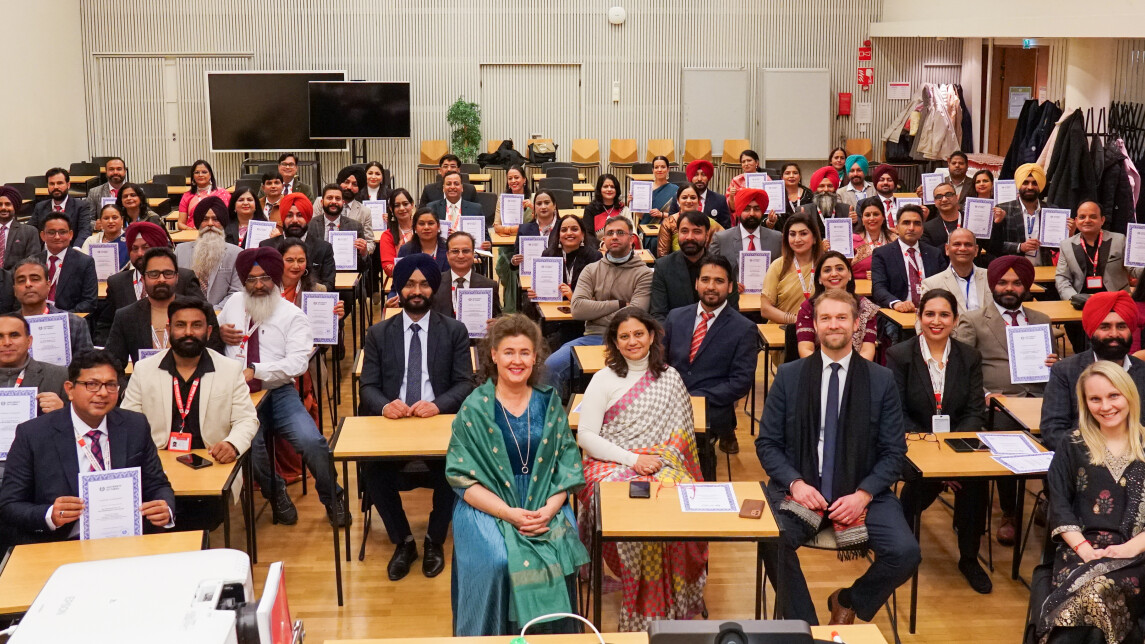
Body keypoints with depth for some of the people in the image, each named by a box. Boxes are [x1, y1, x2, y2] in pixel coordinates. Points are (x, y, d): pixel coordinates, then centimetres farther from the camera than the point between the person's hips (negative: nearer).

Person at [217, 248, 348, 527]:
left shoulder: (292, 315, 3)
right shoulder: (234, 304, 15)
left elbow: (298, 362, -11)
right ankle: (276, 495, -1)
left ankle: (332, 500, 4)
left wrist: (255, 371, -22)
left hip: (278, 392, -1)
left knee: (312, 441, -23)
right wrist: (219, 333, 7)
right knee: (249, 441, -30)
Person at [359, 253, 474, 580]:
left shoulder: (454, 331, 8)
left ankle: (434, 541, -3)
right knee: (372, 467, -27)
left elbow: (464, 383, 2)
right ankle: (403, 542, -3)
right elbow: (368, 386, 6)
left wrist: (437, 405, -19)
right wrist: (384, 405, -17)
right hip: (391, 421, 1)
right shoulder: (378, 334, 12)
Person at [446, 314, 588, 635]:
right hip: (488, 508, -2)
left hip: (545, 504, 2)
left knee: (558, 556, -25)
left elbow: (568, 465, 5)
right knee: (497, 561, -28)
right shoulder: (474, 410, -3)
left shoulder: (550, 404, 5)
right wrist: (509, 513, -17)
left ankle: (555, 633, -3)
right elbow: (464, 478, -5)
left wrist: (550, 508, -13)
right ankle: (494, 635, -5)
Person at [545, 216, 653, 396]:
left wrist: (595, 309, -1)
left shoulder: (644, 274, 6)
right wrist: (619, 305, -3)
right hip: (592, 337, 3)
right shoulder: (591, 270, 16)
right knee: (552, 365, -22)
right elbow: (577, 309, 0)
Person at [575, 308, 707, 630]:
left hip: (663, 466, 2)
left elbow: (682, 433, 11)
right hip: (612, 466, -2)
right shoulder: (604, 380, 5)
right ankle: (643, 610, -17)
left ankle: (674, 603, -14)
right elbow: (586, 437, -2)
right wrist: (633, 460, -12)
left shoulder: (670, 378, 14)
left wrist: (664, 460, -10)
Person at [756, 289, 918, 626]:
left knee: (905, 553, -23)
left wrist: (863, 494, -13)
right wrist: (796, 483, -12)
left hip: (861, 493, 1)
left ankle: (848, 603, 9)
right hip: (800, 489, -1)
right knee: (773, 542, -31)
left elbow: (894, 452, 3)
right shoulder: (788, 376, 5)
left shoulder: (882, 380, 4)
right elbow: (766, 443, 5)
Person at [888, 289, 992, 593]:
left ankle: (969, 558, -10)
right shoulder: (899, 356, 0)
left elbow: (976, 412, 2)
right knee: (926, 475, -34)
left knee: (977, 475, -28)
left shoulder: (970, 357, 8)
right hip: (913, 443, -2)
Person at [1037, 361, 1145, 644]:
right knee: (1089, 594, -36)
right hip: (1083, 548, 0)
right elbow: (1059, 507, 7)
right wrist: (1083, 547, -10)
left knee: (1096, 591, -35)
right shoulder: (1073, 448, 14)